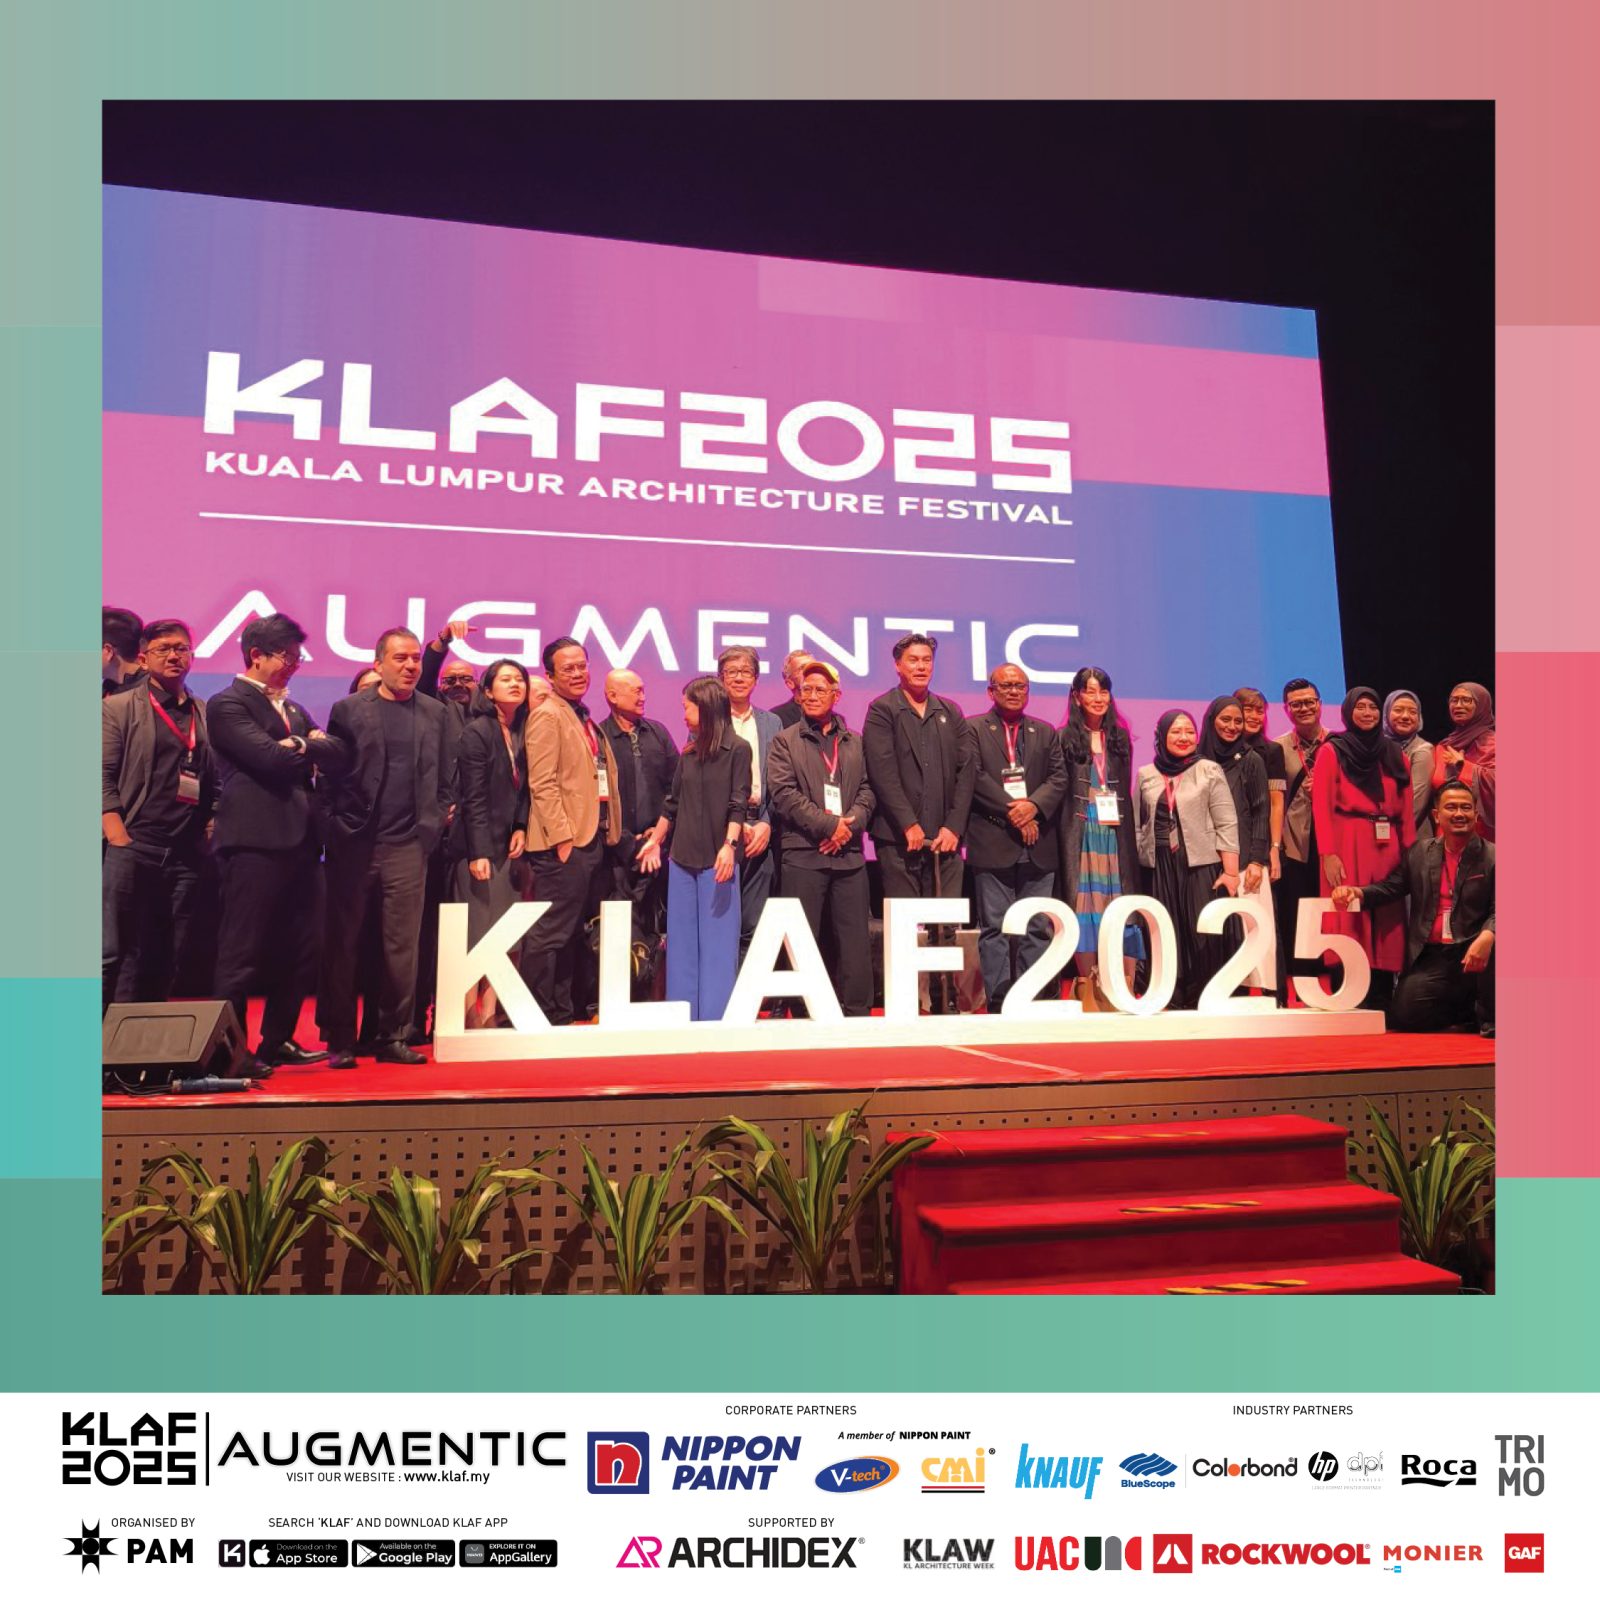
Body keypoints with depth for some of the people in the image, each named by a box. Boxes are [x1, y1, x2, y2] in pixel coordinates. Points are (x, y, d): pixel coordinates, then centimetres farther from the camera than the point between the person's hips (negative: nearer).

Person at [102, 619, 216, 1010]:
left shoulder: (207, 714, 15)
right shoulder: (118, 708, 5)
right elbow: (103, 776, -2)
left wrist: (214, 829, 3)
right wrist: (119, 837, -11)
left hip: (188, 855, 4)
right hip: (133, 849, -3)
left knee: (166, 962, 7)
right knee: (116, 955, -5)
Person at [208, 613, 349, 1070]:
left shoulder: (295, 710, 23)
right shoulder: (227, 704, -3)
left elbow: (340, 756, 12)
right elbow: (271, 757, -15)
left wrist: (305, 744, -6)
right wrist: (311, 747, 3)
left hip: (300, 840, 8)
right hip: (255, 842, -8)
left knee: (300, 950, 11)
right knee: (242, 953, -3)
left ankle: (277, 1042, 21)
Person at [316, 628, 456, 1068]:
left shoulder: (435, 713, 11)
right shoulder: (348, 710, 4)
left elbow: (446, 777, 12)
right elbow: (329, 773, 3)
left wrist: (435, 822, 4)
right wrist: (335, 825, -4)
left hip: (408, 845, 1)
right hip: (354, 843, -1)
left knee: (402, 945, 3)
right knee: (342, 943, 4)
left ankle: (394, 1036, 12)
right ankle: (339, 1039, 13)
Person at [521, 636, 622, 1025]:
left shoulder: (586, 718, 19)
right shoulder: (547, 716, -6)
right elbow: (542, 784, -14)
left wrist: (607, 832, 13)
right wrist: (563, 837, -19)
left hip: (593, 838, 9)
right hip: (565, 840, -9)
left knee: (574, 934, 12)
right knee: (551, 933, -7)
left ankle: (563, 1015, 19)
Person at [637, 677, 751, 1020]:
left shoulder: (737, 749, -3)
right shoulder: (689, 752, 12)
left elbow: (738, 803, -9)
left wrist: (729, 845, -20)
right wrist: (655, 840, 23)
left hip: (717, 859, -6)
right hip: (683, 858, 6)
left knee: (717, 940, -1)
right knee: (682, 941, 8)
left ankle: (715, 1017, 5)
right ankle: (684, 1016, 15)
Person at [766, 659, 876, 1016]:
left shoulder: (855, 743, 17)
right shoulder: (785, 741, 6)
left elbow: (867, 790, 11)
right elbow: (785, 794, -5)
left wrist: (850, 824, -8)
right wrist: (828, 825, -12)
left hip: (849, 853, 3)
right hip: (803, 853, -3)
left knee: (854, 939, 3)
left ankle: (857, 1012, 10)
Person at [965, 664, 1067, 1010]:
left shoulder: (1045, 732, 17)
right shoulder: (973, 729, 5)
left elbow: (1059, 778, 7)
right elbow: (975, 777, -7)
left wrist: (1033, 806, -12)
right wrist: (1012, 813, -13)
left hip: (1038, 845, 4)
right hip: (993, 842, -4)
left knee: (1037, 927, 5)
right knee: (994, 927, -2)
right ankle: (998, 1000, 3)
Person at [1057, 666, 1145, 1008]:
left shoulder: (1120, 737, 13)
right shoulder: (1065, 738, 1)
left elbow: (1126, 788, 14)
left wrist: (1130, 832, 7)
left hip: (1115, 832, 4)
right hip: (1080, 833, -3)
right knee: (1083, 900, -4)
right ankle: (1087, 989, 1)